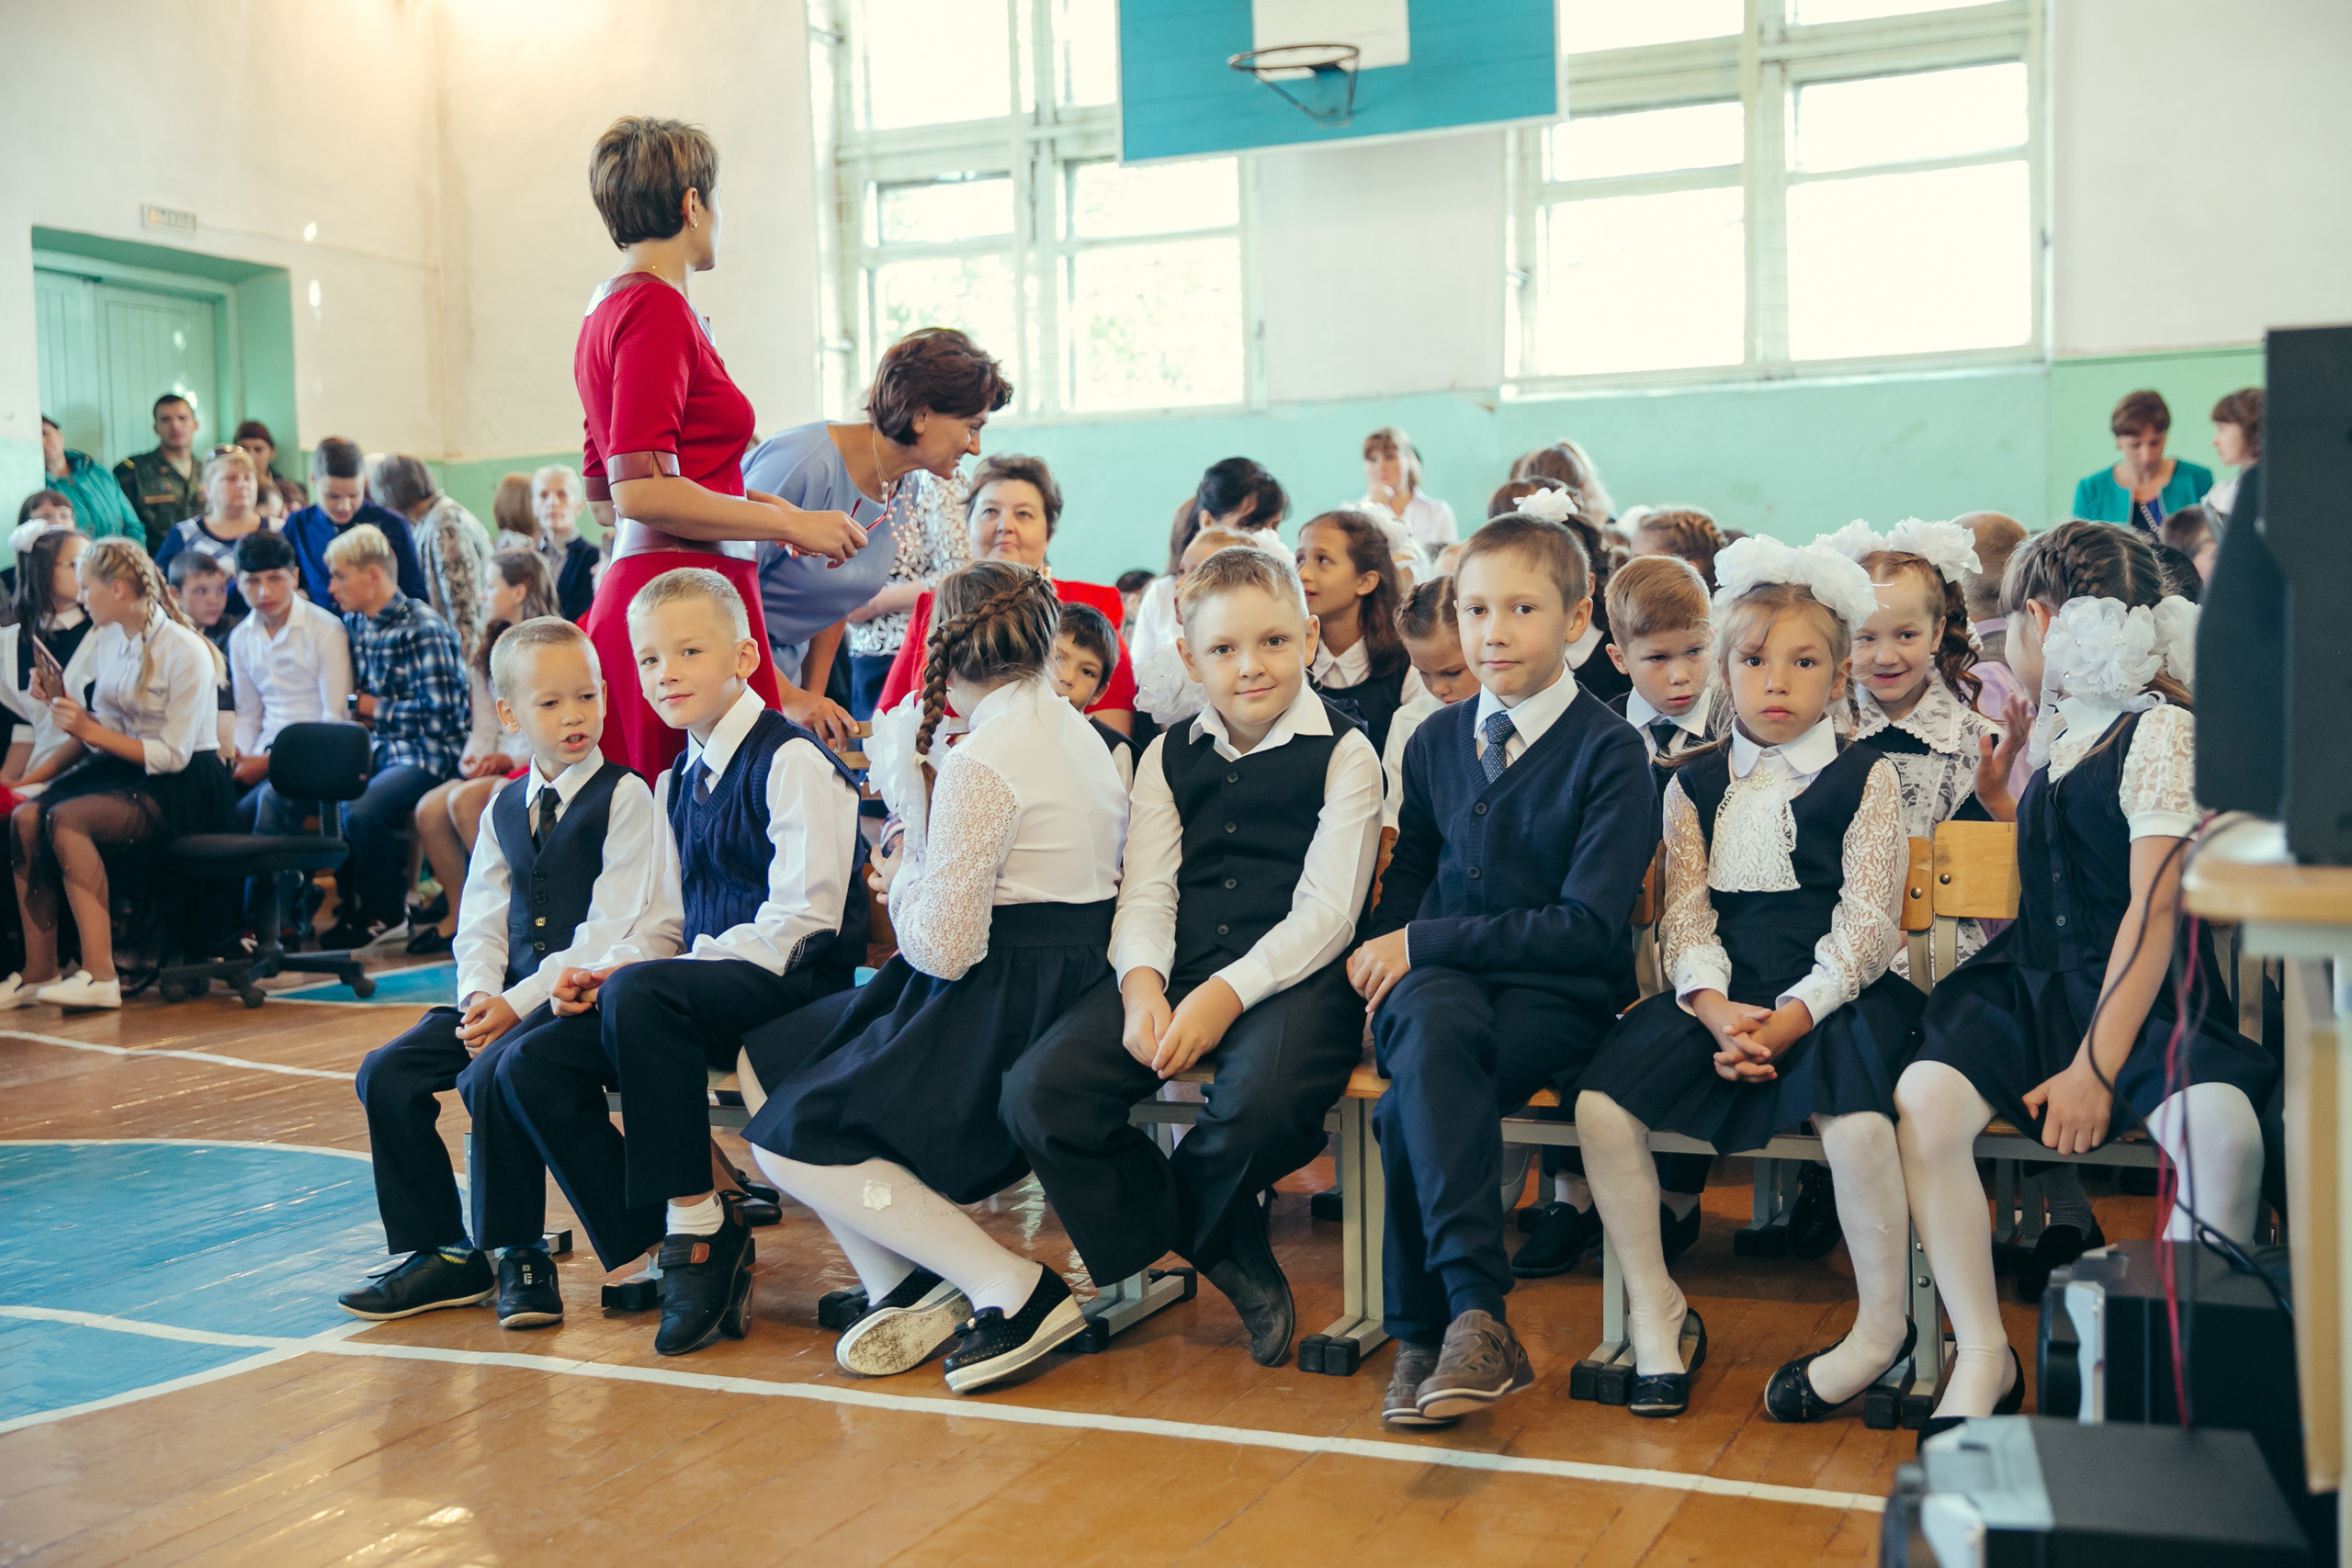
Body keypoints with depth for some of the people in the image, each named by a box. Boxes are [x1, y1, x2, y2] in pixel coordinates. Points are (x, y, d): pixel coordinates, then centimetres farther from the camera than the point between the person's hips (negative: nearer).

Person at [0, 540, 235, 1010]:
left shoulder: (185, 653, -14)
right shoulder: (107, 639, 9)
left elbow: (174, 755, -17)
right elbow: (104, 728, 14)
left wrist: (91, 730, -19)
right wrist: (62, 703, -2)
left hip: (183, 788, -7)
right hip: (124, 767, 7)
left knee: (66, 817, -30)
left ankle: (100, 975, -30)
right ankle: (38, 971, -15)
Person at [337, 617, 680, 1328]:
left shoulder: (624, 797, -7)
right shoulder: (504, 808, 15)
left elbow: (611, 931, -14)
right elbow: (481, 924, 13)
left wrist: (521, 1002, -18)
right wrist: (480, 996, -8)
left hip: (587, 998, -7)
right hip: (508, 998, 7)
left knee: (493, 1074, -29)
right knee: (386, 1073, -6)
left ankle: (518, 1255, -9)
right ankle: (441, 1251, 5)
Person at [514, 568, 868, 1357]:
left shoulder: (794, 760, -8)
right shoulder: (675, 782, 19)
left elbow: (800, 920, -17)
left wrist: (630, 975, -18)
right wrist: (605, 974, 0)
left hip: (798, 986, -8)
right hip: (707, 991, 8)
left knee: (643, 994, -35)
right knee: (536, 1067, -10)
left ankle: (696, 1222, -23)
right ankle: (688, 1237, -7)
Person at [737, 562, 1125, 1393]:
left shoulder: (980, 763, -17)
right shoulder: (1080, 734, 11)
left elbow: (943, 950, -19)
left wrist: (901, 881, 1)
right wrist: (917, 868, 12)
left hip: (1005, 1008, -10)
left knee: (790, 1139, -8)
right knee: (766, 1059, 13)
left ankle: (1016, 1289, -10)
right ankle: (907, 1280, 6)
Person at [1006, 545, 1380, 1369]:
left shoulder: (1343, 753, 3)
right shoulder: (1168, 757, 17)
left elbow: (1326, 911, -7)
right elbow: (1146, 892, 9)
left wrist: (1227, 993, -21)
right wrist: (1141, 982, -13)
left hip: (1291, 976, -4)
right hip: (1175, 970, 5)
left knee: (1263, 1101, -38)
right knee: (1037, 1092, -19)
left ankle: (1150, 1226, 0)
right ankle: (1226, 1256, -2)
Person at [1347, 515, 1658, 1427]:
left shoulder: (1609, 751, -3)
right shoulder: (1435, 742, 15)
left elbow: (1589, 925, -12)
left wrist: (1425, 941, -14)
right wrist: (1387, 947, 5)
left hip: (1558, 994, -4)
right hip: (1441, 981, 4)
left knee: (1409, 1112, -33)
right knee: (1431, 1022, -35)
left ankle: (1423, 1329, -22)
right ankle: (1475, 1312, -37)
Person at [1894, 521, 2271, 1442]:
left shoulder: (2162, 729, -6)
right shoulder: (2055, 729, 18)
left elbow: (2154, 908, -13)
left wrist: (2096, 1065, -20)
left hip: (2139, 992, -6)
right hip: (2032, 979, 6)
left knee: (2222, 1127, -35)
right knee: (1926, 1100, -25)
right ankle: (1983, 1355, -17)